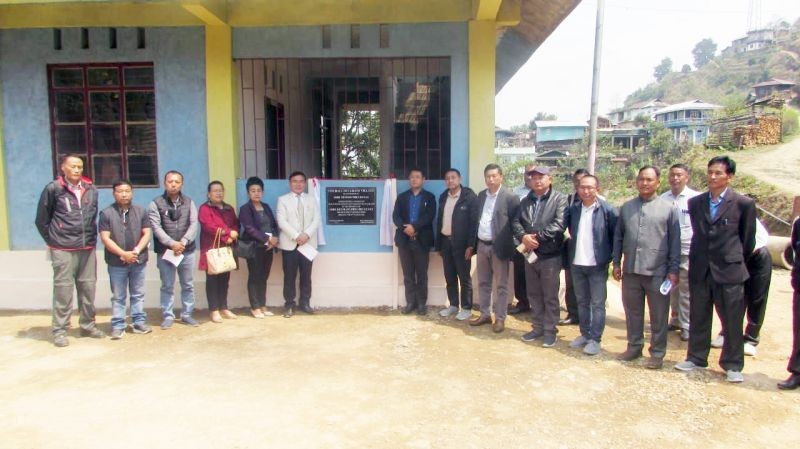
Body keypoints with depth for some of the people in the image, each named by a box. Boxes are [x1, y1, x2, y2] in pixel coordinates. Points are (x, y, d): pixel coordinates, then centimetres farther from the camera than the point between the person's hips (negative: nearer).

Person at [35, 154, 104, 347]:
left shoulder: (91, 189, 8)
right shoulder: (53, 188, -3)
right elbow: (41, 220, 3)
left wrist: (91, 237, 13)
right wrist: (52, 240, 5)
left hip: (88, 248, 4)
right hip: (63, 250, -4)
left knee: (88, 287, 8)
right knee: (63, 289, 0)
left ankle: (88, 325, 21)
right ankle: (59, 330, 9)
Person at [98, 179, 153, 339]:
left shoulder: (140, 211, 5)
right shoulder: (106, 213, -3)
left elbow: (147, 233, 1)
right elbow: (105, 238, -8)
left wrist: (136, 251, -12)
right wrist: (123, 254, -16)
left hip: (138, 261, 2)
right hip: (116, 262, -2)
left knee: (138, 294, 10)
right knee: (118, 297, 6)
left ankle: (139, 322, 18)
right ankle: (118, 326, 12)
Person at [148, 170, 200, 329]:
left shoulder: (189, 203, 8)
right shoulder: (156, 203, 0)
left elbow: (193, 225, -1)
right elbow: (156, 227, -8)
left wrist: (183, 242, -15)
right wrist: (172, 243, -18)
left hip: (187, 251, 3)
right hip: (165, 252, -2)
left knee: (188, 285, 9)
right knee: (167, 286, 5)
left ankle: (187, 314, 20)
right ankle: (168, 316, 15)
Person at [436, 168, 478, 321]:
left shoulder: (469, 196, -8)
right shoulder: (443, 197, 10)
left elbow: (474, 221, -12)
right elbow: (439, 219, 13)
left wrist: (471, 245, -16)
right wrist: (438, 243, 10)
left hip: (461, 243, -6)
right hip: (445, 241, 6)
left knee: (464, 277, 3)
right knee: (449, 276, 12)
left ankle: (466, 308, 13)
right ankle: (453, 305, 24)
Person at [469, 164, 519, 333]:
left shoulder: (510, 197, -9)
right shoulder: (481, 195, 10)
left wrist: (510, 246, -12)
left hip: (498, 246, -6)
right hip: (482, 245, 6)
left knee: (501, 285, 4)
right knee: (483, 283, 14)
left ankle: (500, 318, 13)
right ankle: (485, 315, 25)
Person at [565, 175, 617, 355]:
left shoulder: (607, 210, -10)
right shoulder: (572, 209, 2)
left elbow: (616, 235, -5)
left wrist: (613, 258, -4)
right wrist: (570, 252, 7)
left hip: (597, 265, -4)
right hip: (576, 264, 4)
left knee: (597, 304, 3)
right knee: (582, 301, 15)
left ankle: (595, 339, 11)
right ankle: (584, 334, 27)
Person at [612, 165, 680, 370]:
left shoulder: (668, 209, -1)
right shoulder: (626, 208, 8)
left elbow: (675, 242, -1)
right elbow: (618, 237, 12)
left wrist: (673, 270, -5)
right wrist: (617, 263, 7)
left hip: (657, 272, -3)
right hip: (630, 270, 3)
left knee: (658, 316, 6)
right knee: (632, 312, 13)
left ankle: (657, 353, 18)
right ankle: (634, 347, 28)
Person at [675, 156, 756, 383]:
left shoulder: (744, 204, -6)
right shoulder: (695, 202, 5)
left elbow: (748, 239, 2)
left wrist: (735, 261, 10)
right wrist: (697, 261, 14)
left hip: (729, 271, -3)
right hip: (700, 270, 4)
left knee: (732, 321, 5)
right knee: (698, 318, 13)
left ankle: (732, 365, 18)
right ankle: (696, 358, 27)